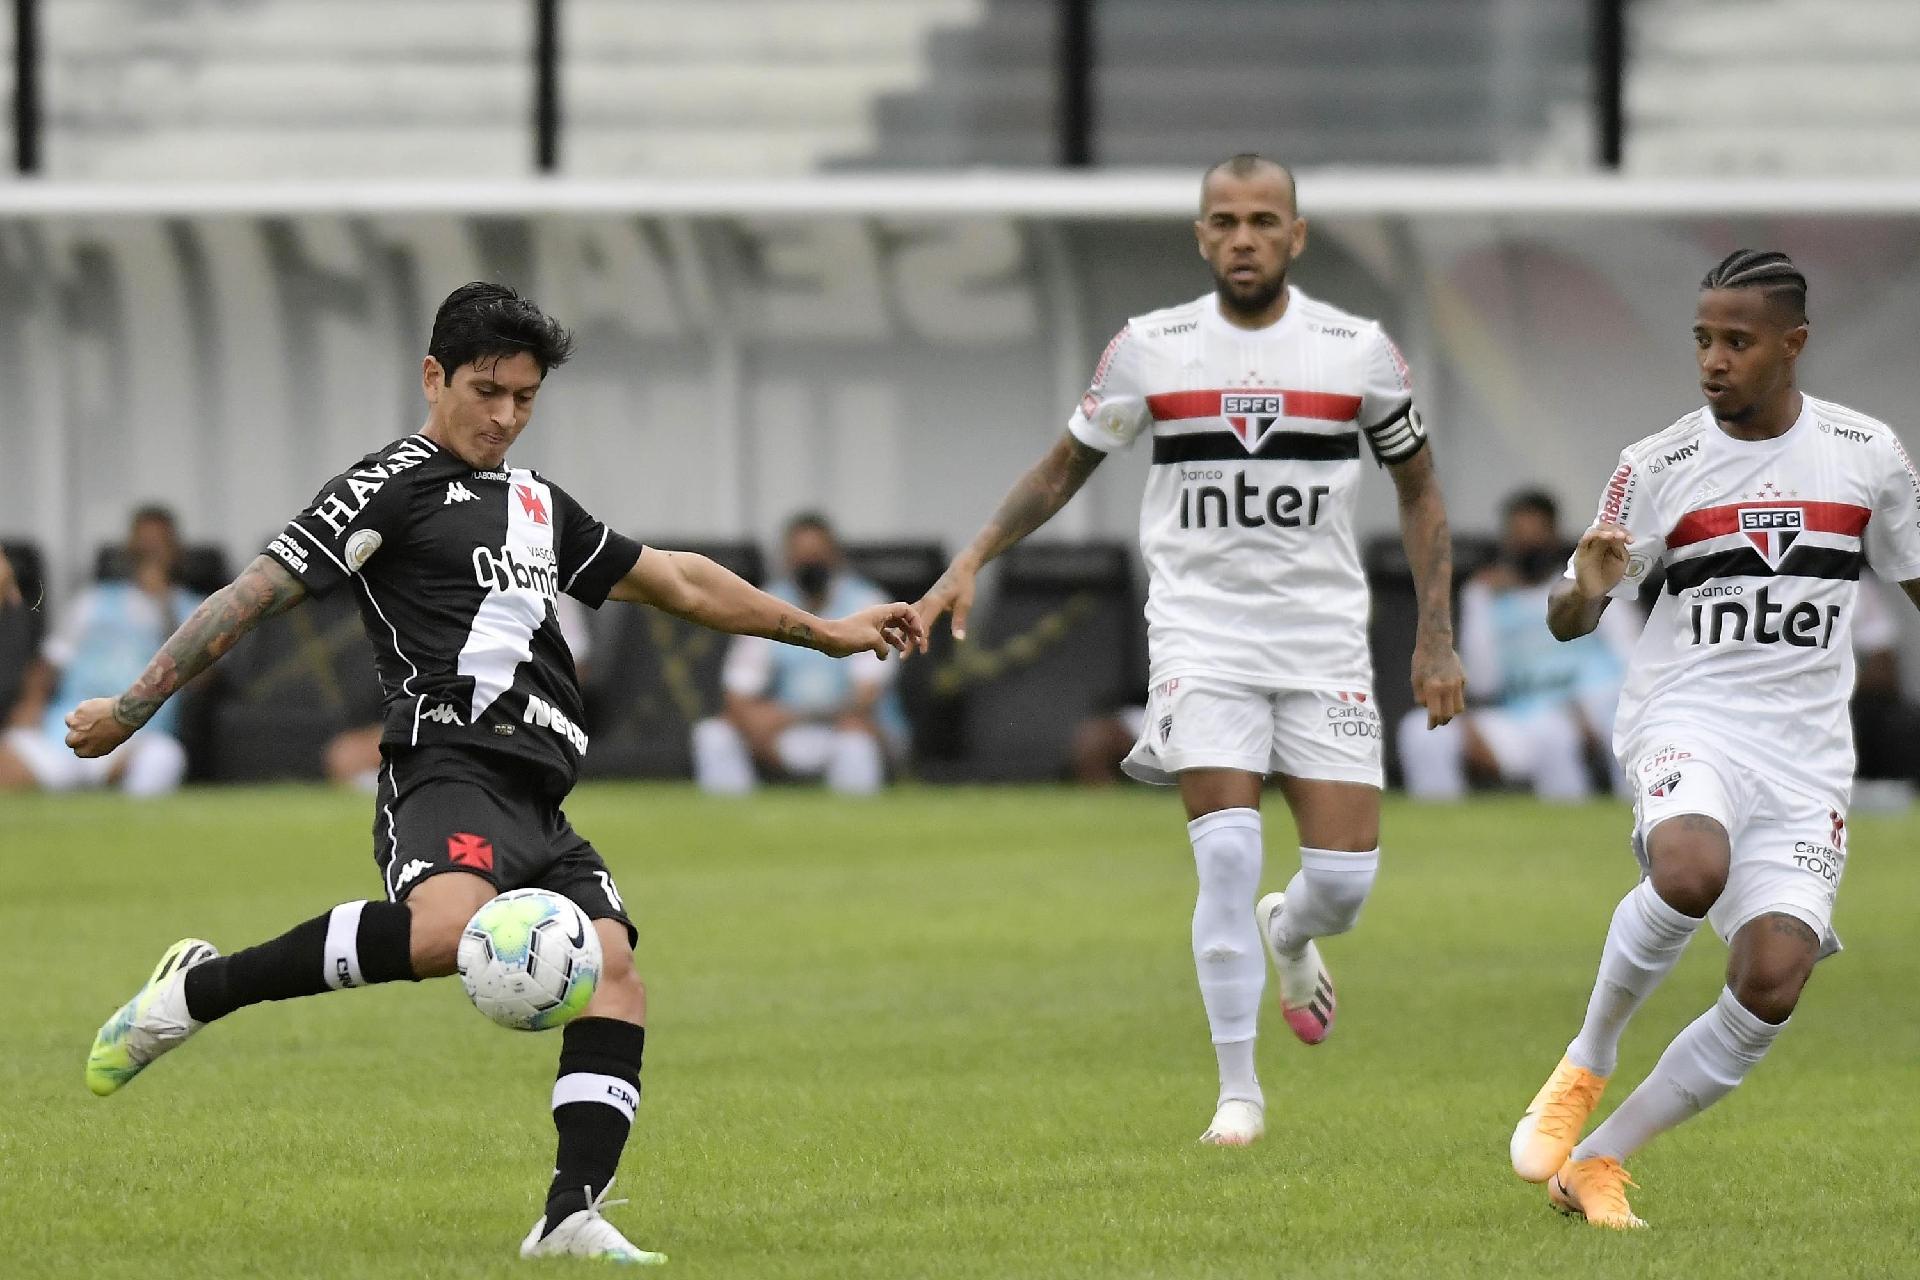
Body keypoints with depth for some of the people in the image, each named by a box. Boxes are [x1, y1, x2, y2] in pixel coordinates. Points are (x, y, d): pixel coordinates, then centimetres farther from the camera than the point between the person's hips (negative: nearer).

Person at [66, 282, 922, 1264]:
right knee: (448, 927, -36)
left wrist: (822, 632, 38)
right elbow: (257, 595, 0)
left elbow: (674, 581, 36)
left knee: (614, 976, -13)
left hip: (538, 806, 8)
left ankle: (571, 1215, -19)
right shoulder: (393, 488, 3)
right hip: (449, 771, -8)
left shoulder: (537, 502, 27)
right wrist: (131, 709, -3)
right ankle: (195, 991, -22)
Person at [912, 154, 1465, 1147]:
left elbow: (1418, 488, 11)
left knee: (1344, 878, -6)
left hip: (1323, 637, 1)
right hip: (1200, 636, -1)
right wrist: (970, 564, 1)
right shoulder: (1149, 349, -1)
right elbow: (1065, 468, 11)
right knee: (1227, 852, -16)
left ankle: (1289, 934, 33)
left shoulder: (1359, 351, -1)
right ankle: (1238, 1092, -4)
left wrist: (1436, 638, 6)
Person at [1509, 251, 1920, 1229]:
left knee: (1771, 984, -14)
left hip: (1804, 755, 2)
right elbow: (1567, 623, 3)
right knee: (1691, 869, -36)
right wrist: (1586, 587, -20)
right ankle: (1588, 1060, -10)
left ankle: (1598, 1161, 3)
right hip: (1687, 722, -2)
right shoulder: (1658, 468, 0)